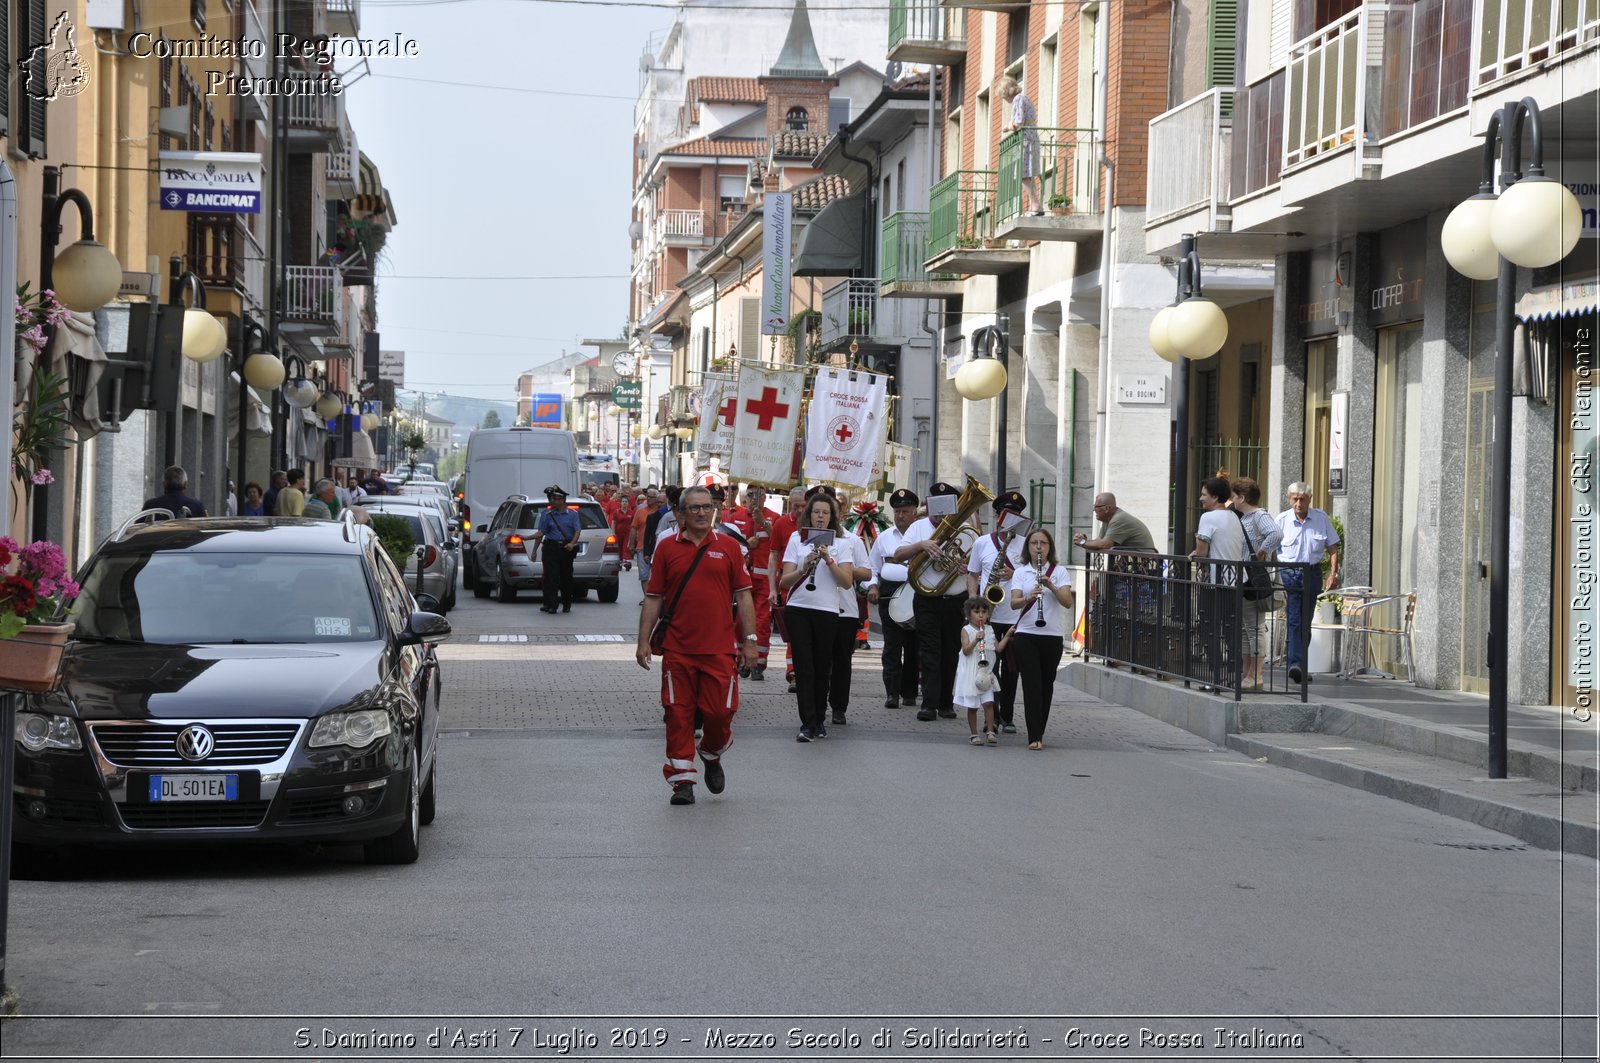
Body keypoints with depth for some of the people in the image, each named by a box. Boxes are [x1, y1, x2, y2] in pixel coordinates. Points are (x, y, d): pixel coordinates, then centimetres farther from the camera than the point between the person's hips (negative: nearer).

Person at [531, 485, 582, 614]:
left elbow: (577, 530, -2)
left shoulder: (573, 514, 4)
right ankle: (550, 605, -11)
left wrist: (572, 543, -19)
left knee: (566, 577, 7)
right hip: (551, 548, -1)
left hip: (567, 548, 1)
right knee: (551, 576, -10)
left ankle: (567, 605, 19)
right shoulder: (547, 514, 4)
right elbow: (541, 533, 3)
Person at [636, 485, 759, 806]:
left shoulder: (727, 548, 5)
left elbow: (743, 596, 6)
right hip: (677, 648, 0)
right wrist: (643, 641, 2)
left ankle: (712, 756, 29)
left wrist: (749, 640, 1)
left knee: (719, 710, -1)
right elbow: (653, 598, 7)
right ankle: (682, 781, 10)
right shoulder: (667, 548, 5)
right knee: (678, 714, 1)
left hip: (719, 648, 0)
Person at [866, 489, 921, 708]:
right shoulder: (884, 537, 14)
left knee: (913, 645, 5)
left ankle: (909, 692, 14)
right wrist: (872, 586, 3)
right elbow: (872, 566, 19)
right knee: (892, 645, -6)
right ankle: (892, 693, -8)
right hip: (889, 592, 1)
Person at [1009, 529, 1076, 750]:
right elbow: (1013, 603, -6)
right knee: (1031, 684, -9)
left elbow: (1068, 602, -8)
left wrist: (1051, 586, -23)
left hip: (1052, 636, 1)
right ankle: (1034, 736, -12)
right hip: (1025, 635, -1)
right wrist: (1029, 597, -26)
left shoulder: (1060, 571, 4)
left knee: (1046, 684, 6)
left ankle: (1038, 734, 18)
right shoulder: (1021, 572, 7)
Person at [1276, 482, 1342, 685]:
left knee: (1305, 622, 8)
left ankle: (1300, 665, 17)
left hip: (1312, 574, 2)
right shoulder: (1281, 520, 0)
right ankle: (1295, 664, -21)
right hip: (1289, 574, -2)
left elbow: (1333, 548, 9)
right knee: (1294, 620, -13)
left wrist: (1333, 573, -2)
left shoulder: (1321, 518, 4)